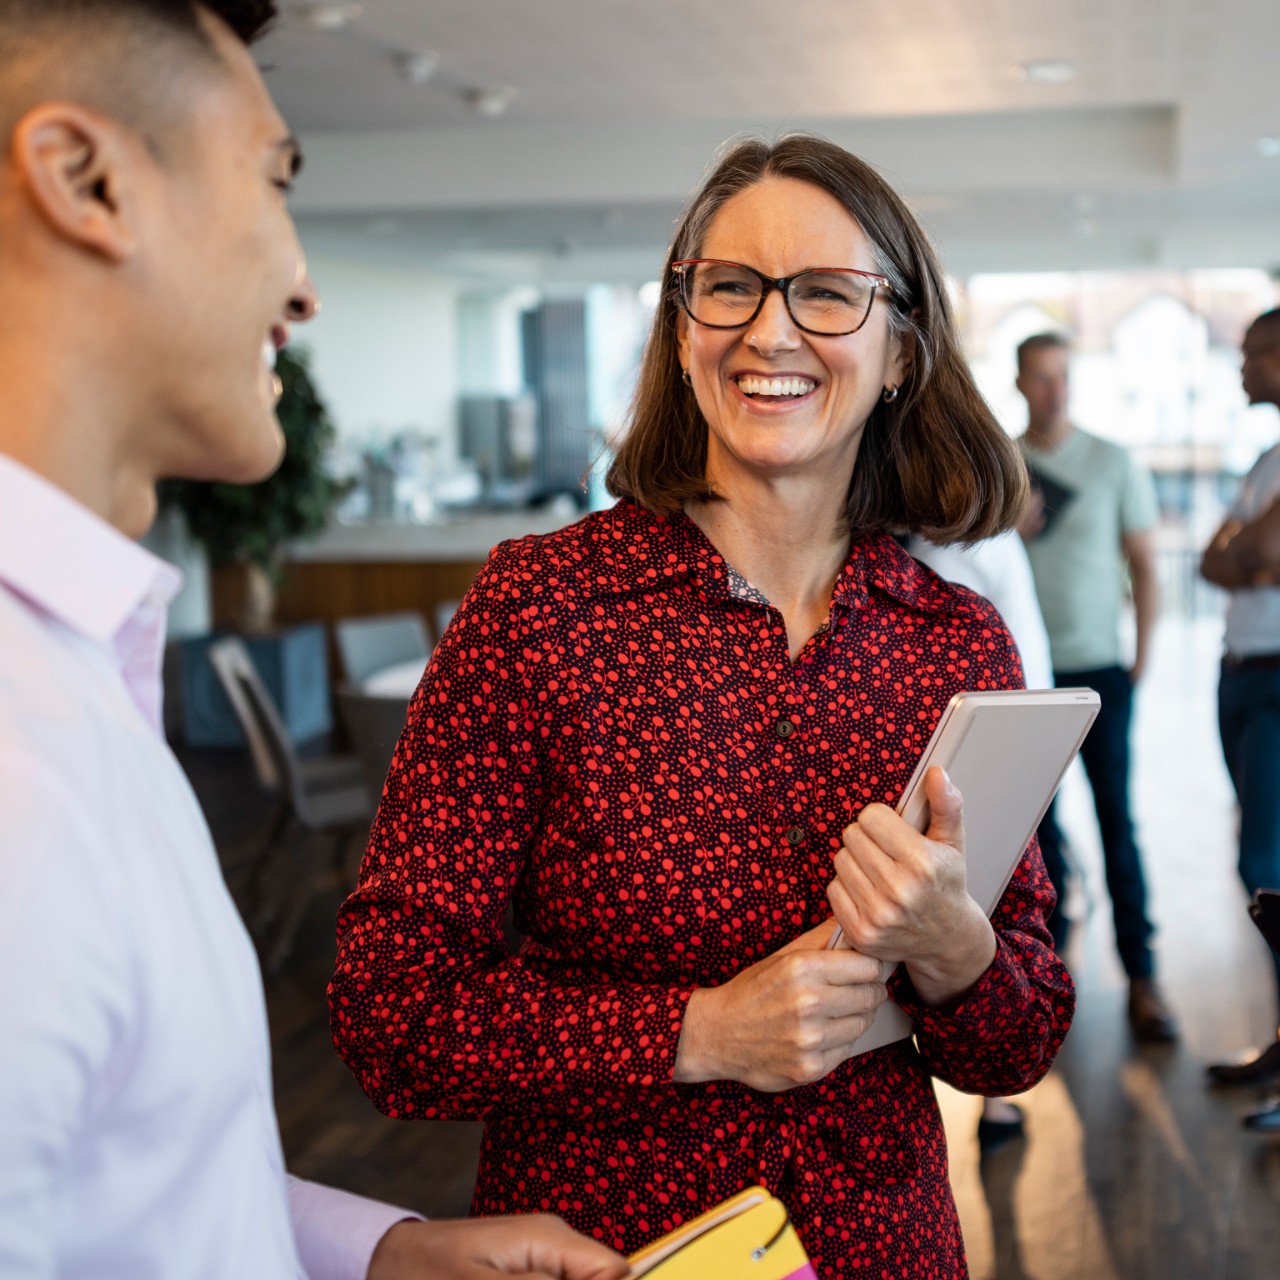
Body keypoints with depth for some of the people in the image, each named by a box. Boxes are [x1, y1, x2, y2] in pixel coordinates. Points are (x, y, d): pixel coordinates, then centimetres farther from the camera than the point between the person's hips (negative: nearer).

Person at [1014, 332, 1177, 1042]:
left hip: (1098, 670, -2)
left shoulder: (1113, 463, 3)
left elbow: (1142, 564, 5)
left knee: (1116, 819, -5)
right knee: (1037, 819, 5)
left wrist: (1141, 657, -3)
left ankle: (1141, 976, -1)